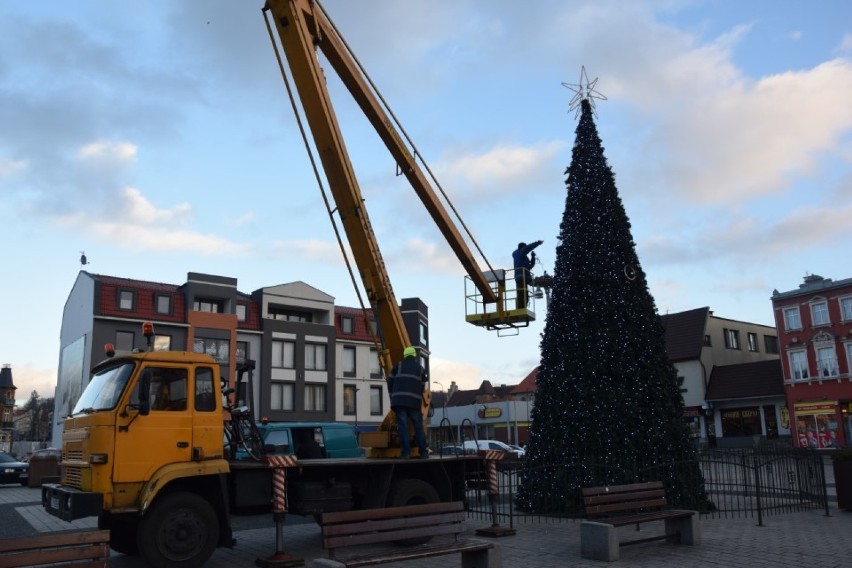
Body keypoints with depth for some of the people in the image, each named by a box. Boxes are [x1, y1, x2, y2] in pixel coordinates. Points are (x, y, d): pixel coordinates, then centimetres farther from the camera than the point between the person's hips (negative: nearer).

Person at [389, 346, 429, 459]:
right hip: (414, 401, 1)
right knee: (418, 426, 6)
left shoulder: (398, 366, 13)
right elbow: (422, 387, 15)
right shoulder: (420, 369, 17)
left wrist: (393, 398, 20)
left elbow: (391, 383, 11)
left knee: (403, 425, -3)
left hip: (399, 400, -1)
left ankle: (406, 452, -8)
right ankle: (423, 452, 3)